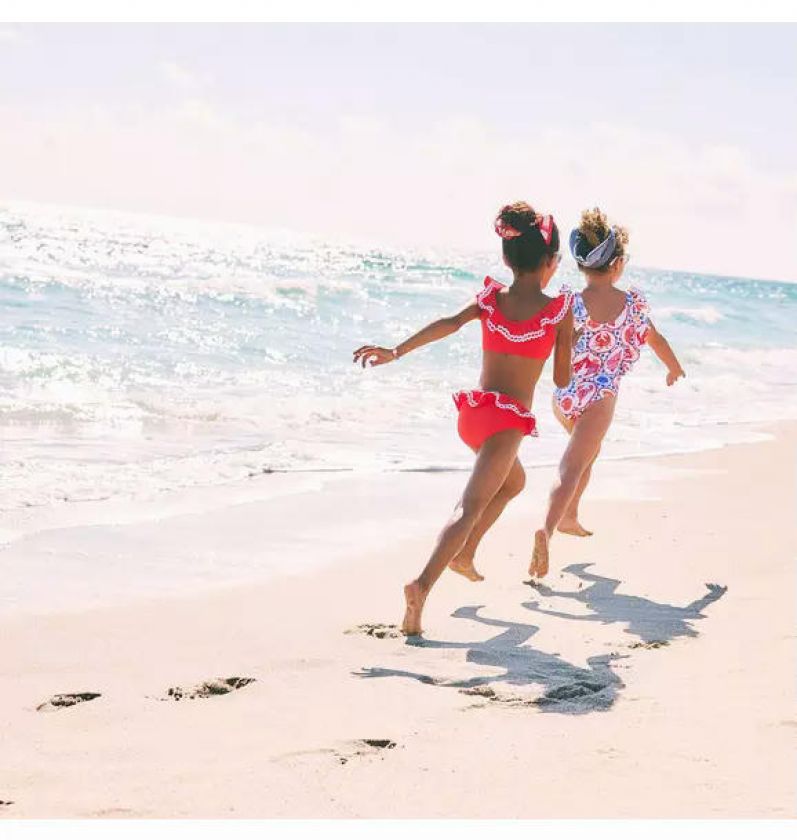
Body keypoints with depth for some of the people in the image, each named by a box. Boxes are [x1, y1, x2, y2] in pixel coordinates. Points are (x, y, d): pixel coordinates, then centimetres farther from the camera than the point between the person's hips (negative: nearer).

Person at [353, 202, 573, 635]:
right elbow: (562, 379, 0)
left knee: (513, 481, 33)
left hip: (472, 410, 6)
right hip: (509, 419, -6)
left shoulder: (491, 297, 4)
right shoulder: (559, 310, -5)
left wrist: (397, 351, -21)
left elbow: (450, 323, -15)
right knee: (471, 507, -15)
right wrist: (568, 345, 20)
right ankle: (422, 584, -32)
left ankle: (464, 553, 31)